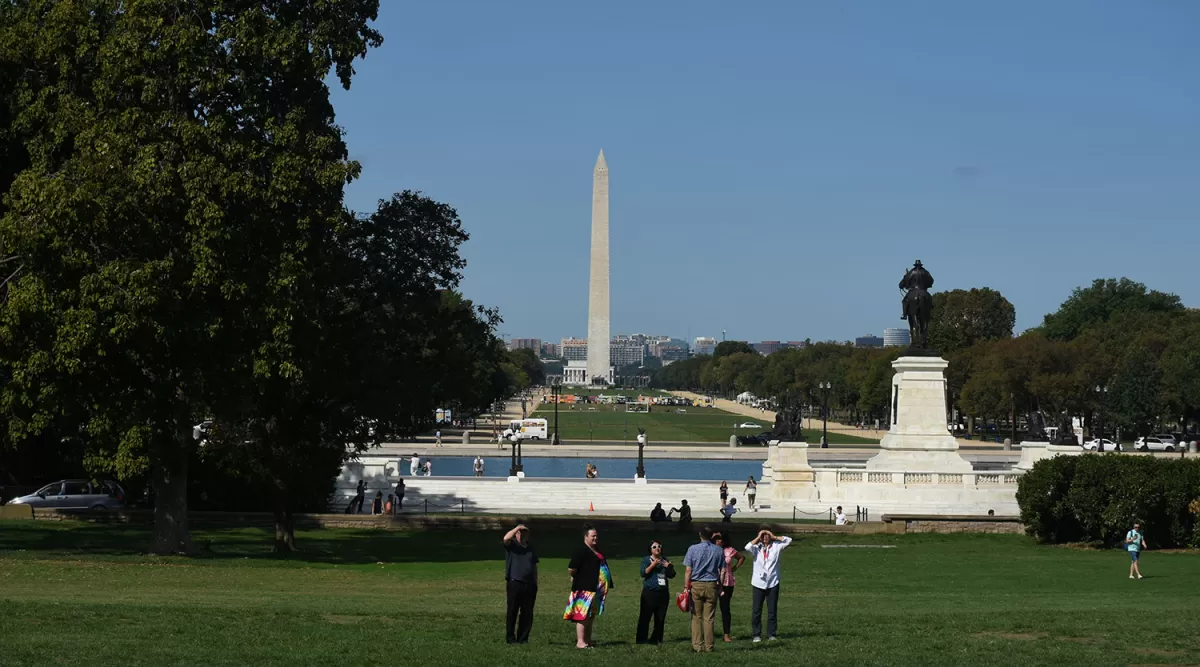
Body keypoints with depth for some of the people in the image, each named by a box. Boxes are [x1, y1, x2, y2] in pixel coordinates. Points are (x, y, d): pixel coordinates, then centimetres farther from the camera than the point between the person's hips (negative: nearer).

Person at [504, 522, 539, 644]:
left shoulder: (530, 547, 19)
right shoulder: (512, 545, 2)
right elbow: (506, 538, -23)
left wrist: (536, 583, 17)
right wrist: (518, 528, -13)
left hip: (530, 584, 5)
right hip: (515, 583, -5)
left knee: (527, 613, 5)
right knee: (512, 612, -2)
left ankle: (523, 638, 12)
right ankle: (510, 638, 3)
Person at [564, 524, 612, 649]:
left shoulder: (597, 553, 16)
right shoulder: (582, 552, -14)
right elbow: (571, 570, -19)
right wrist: (576, 577, -1)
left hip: (595, 589, 10)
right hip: (584, 589, -10)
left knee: (591, 616, 13)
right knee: (583, 615, -11)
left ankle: (588, 640, 19)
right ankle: (580, 642, -12)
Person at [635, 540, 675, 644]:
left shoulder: (665, 560, 16)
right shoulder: (646, 560, 5)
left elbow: (672, 575, 12)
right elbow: (643, 573, -10)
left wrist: (669, 566, -6)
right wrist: (653, 565, -19)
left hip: (663, 592, 4)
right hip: (649, 592, -4)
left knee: (660, 618, 5)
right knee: (645, 616, -8)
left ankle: (656, 638, 13)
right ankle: (642, 639, -5)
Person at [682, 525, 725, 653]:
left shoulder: (693, 549, -3)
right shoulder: (718, 550, 3)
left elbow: (688, 570, -5)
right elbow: (722, 571, 3)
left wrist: (686, 587, -1)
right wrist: (720, 587, 11)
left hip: (696, 585, -1)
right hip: (712, 585, 1)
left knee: (696, 617, 5)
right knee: (709, 618, 5)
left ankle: (697, 646, 3)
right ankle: (708, 646, 5)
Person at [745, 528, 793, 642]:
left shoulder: (776, 547, 5)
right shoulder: (756, 548, 2)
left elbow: (788, 540, -4)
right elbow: (747, 547, -18)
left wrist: (774, 537, -2)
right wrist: (758, 538, -7)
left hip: (773, 584, 1)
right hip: (758, 583, -1)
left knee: (772, 610, 5)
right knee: (756, 610, 2)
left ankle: (771, 634, 14)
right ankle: (756, 634, 9)